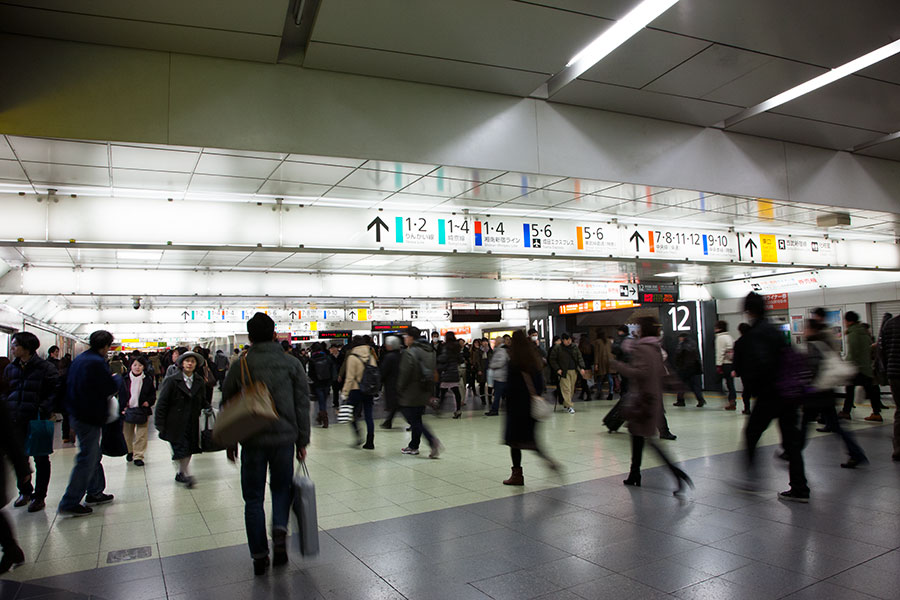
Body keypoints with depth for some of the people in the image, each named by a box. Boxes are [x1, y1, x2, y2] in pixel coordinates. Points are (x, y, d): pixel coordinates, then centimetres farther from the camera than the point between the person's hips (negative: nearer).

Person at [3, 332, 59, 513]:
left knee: (41, 460, 5)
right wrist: (5, 408, 1)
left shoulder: (45, 367, -10)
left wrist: (44, 409, -21)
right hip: (16, 421, 6)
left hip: (37, 421, -6)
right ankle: (25, 491, 33)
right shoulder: (11, 368, 8)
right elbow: (5, 391, 17)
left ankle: (39, 496, 15)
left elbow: (57, 390, -12)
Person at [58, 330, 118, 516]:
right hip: (90, 417, -10)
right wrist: (117, 378, 3)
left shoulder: (79, 359, 9)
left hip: (78, 415, 10)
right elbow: (111, 388, -17)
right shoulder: (97, 362, -20)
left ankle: (94, 492, 30)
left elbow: (71, 384, 19)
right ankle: (69, 503, 2)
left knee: (94, 455, 20)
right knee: (87, 459, -2)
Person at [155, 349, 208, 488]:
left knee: (189, 449, 8)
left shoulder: (200, 382, 7)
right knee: (181, 449, -7)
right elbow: (162, 403, -4)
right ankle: (186, 474, 3)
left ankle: (181, 474, 24)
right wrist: (160, 424, -7)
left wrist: (207, 408, -3)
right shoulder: (172, 380, -5)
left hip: (192, 423, 4)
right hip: (176, 424, -4)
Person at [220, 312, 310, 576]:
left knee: (254, 498, 12)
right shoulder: (291, 364, 0)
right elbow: (302, 404, 1)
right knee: (281, 488, 19)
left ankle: (259, 555, 15)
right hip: (284, 438, 1)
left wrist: (229, 443, 16)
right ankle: (280, 530, -6)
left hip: (252, 441, 0)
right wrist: (302, 440, 8)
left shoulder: (239, 367, -1)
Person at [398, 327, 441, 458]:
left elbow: (404, 374, -19)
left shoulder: (409, 353, -16)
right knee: (416, 419, 17)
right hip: (424, 393, 8)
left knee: (414, 421, -3)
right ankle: (413, 446, 25)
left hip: (410, 395, -8)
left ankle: (433, 441, -17)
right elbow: (434, 371, 14)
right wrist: (430, 390, 19)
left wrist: (399, 390, -6)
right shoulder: (430, 351, 10)